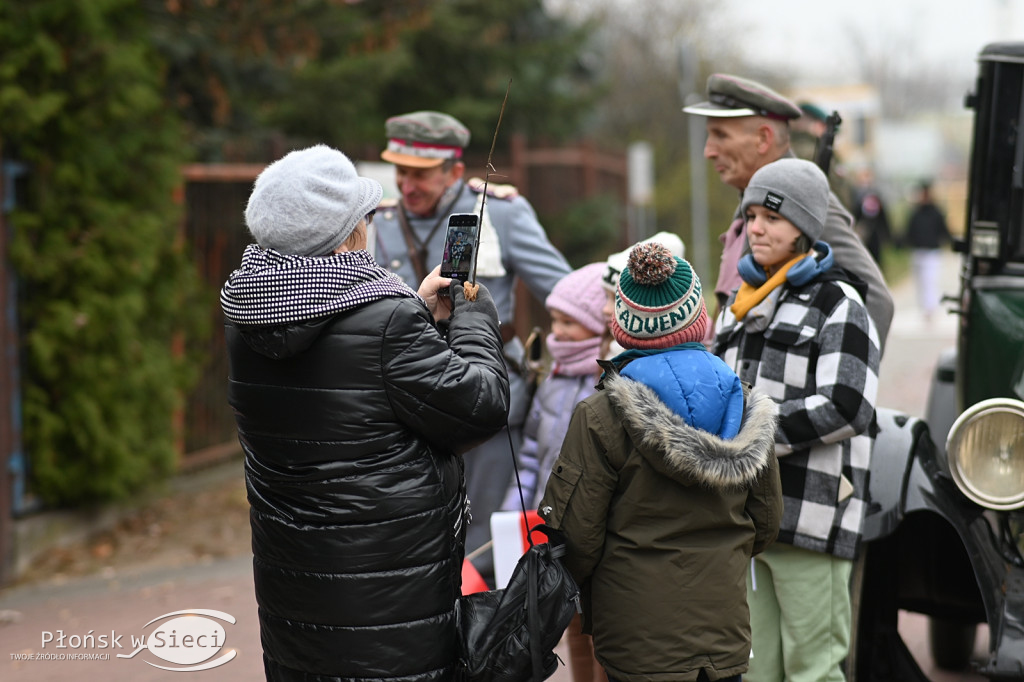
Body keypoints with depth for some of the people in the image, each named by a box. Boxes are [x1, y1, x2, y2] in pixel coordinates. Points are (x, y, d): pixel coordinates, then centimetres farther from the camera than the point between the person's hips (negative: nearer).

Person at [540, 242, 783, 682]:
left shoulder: (600, 418, -14)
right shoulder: (744, 408, 1)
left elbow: (575, 535, -13)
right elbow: (765, 526, 9)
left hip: (639, 645, -4)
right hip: (726, 635, 4)